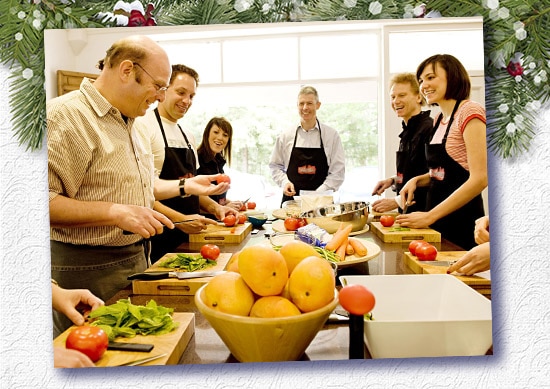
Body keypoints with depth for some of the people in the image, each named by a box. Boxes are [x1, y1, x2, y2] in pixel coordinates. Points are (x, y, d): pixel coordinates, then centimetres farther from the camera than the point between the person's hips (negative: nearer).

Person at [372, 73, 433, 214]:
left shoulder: (429, 129, -17)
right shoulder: (408, 130, 13)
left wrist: (397, 202, -21)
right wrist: (393, 180, 9)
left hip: (424, 210, -8)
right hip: (407, 210, 8)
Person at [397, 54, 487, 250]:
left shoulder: (469, 112, -12)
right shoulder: (439, 119, 11)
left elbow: (479, 179, -19)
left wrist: (429, 216, -20)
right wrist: (417, 180, 0)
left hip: (462, 221, -7)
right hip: (437, 220, 7)